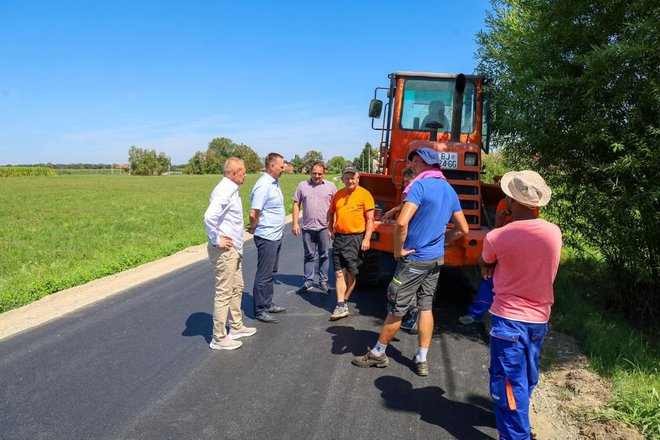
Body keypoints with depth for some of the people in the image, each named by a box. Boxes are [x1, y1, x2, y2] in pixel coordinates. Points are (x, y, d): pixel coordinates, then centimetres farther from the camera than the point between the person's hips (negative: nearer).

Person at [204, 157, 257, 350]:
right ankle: (219, 338, 9)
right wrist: (216, 240, -22)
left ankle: (236, 327, 34)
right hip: (224, 250, -10)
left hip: (234, 249, 10)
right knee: (224, 293, -1)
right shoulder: (224, 191, -19)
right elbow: (209, 216, -33)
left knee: (237, 289, 20)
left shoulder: (231, 189, 12)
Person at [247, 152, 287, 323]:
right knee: (264, 275, 0)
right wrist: (253, 229, -7)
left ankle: (268, 304, 31)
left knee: (271, 272, 18)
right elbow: (253, 214, -23)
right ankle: (260, 311, 10)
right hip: (267, 237, -9)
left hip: (276, 236, 10)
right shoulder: (263, 186, -20)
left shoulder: (273, 183, 11)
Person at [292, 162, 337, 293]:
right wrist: (295, 223, -1)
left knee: (324, 255, 7)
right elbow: (296, 205, 6)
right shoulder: (302, 186, 6)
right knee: (309, 256, 8)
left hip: (324, 227, 0)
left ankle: (323, 281, 17)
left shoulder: (331, 186, 4)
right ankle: (308, 281, 16)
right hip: (308, 227, 1)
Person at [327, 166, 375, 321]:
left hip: (356, 238, -4)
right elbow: (331, 212, 26)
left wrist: (366, 239, -14)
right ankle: (341, 306, 3)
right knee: (339, 273, 1)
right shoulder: (338, 195, 11)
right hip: (339, 237, 5)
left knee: (351, 273, 4)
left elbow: (370, 219, -8)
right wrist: (330, 229, 16)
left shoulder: (364, 194, -6)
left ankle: (344, 301, 23)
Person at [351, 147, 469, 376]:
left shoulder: (420, 186, -17)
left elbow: (402, 222, -30)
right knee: (426, 307, 14)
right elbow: (463, 229, 15)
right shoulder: (449, 190, 9)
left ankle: (378, 354, 21)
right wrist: (439, 241, 16)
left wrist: (398, 249, -16)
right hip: (436, 259, 8)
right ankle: (422, 360, 21)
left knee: (396, 310, 5)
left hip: (414, 259, -8)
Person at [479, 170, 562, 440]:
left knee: (510, 382, 6)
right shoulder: (554, 232, -7)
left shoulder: (497, 238, -20)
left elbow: (484, 266, 0)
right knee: (527, 377, 24)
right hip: (540, 318, 6)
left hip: (509, 318, -6)